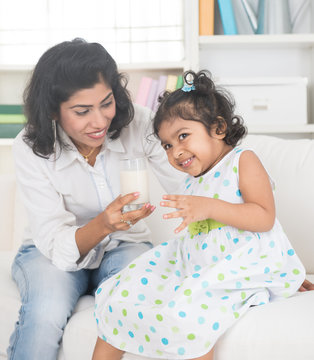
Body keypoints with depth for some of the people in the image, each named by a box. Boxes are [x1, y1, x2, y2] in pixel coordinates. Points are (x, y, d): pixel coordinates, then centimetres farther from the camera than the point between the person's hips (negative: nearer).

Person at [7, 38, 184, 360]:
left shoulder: (138, 124, -15)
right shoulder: (31, 149, -18)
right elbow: (57, 244, -23)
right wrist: (103, 225, -43)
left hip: (124, 246, 1)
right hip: (52, 250, -1)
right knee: (45, 314, -33)